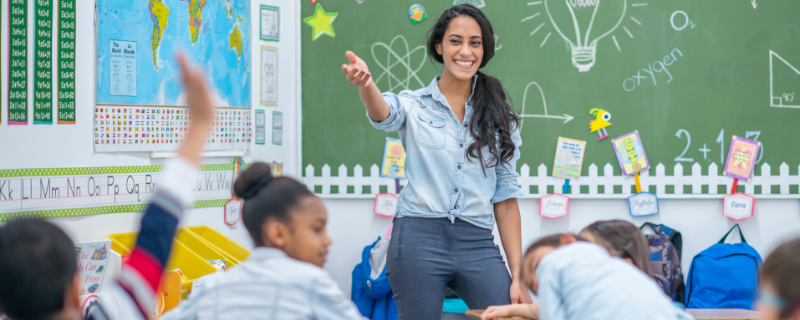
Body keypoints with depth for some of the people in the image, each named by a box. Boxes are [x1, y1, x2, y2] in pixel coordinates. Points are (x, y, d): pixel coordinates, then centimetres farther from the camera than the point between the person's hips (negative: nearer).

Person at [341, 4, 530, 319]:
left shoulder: (498, 117, 12)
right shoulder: (414, 104, 6)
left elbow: (505, 196, 10)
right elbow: (384, 115, -18)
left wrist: (518, 276, 5)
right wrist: (366, 83, -43)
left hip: (478, 245, 2)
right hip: (419, 237, -2)